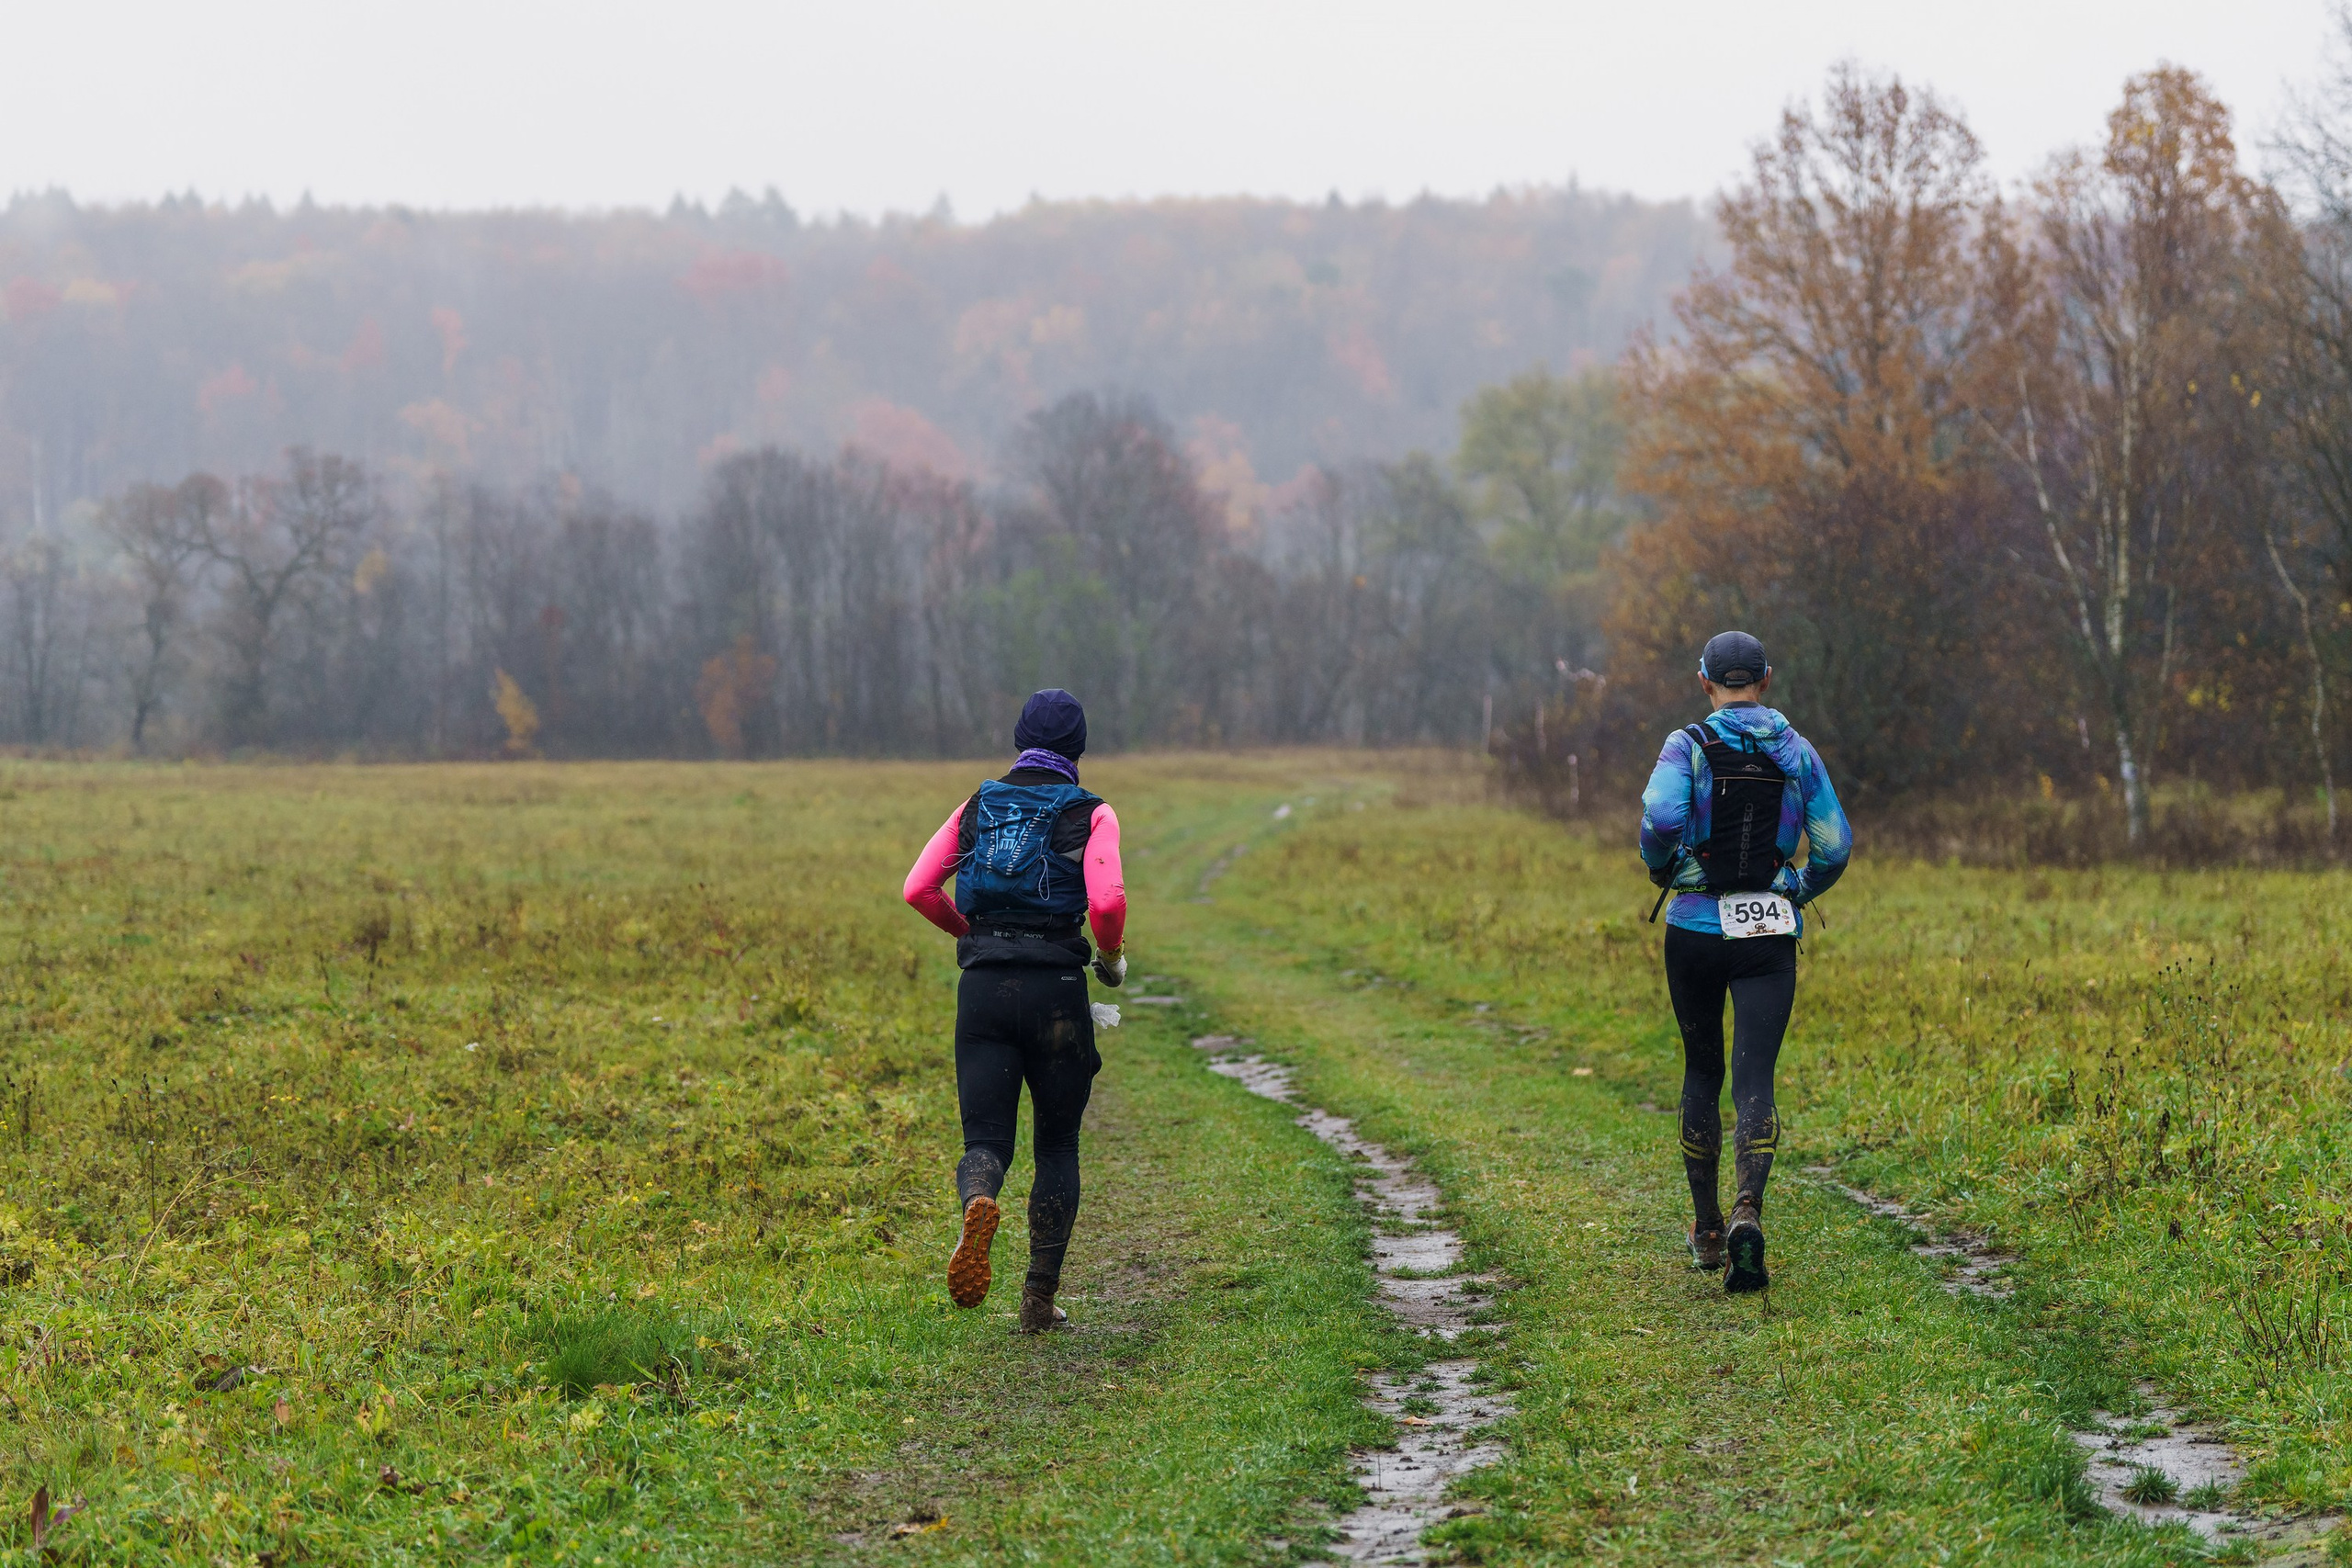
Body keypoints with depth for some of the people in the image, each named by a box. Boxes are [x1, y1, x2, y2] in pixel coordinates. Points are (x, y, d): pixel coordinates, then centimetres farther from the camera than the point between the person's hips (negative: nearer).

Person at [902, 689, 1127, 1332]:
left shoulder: (977, 806, 11)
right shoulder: (1090, 814, 1)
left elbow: (918, 889, 5)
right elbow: (1107, 901, -15)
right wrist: (1113, 957, 6)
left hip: (983, 988, 2)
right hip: (1056, 988, -2)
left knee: (985, 1139, 2)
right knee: (1057, 1145, 14)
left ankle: (978, 1205, -36)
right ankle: (1040, 1299, 12)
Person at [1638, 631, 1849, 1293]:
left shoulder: (1687, 746, -4)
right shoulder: (1797, 752, 4)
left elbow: (1661, 817, -21)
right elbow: (1834, 847, 3)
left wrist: (1659, 867, 0)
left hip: (1695, 928, 0)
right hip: (1770, 935, 0)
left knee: (1702, 1070, 18)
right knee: (1754, 1080, -6)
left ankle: (1707, 1229, 24)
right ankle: (1747, 1213, -31)